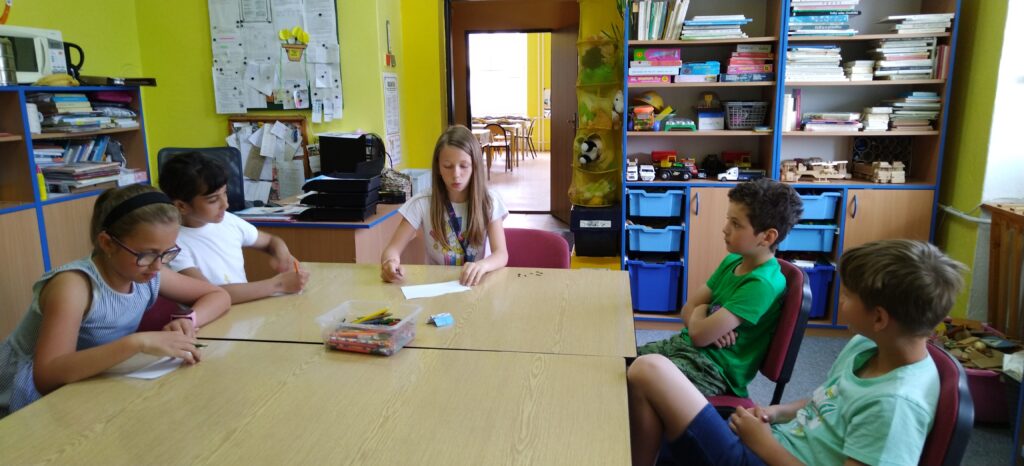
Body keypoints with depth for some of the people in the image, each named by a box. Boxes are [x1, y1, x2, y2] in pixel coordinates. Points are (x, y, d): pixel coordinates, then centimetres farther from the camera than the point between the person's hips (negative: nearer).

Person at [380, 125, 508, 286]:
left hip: (476, 283, -1)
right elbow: (392, 249, -6)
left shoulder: (489, 202, -4)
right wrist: (391, 262, -31)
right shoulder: (422, 204, -5)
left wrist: (482, 265, -35)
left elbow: (501, 254, -12)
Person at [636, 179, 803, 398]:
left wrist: (700, 310, -2)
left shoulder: (762, 284, -21)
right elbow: (688, 309, 9)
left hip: (715, 366, -8)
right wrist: (711, 325, -13)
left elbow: (699, 334, -23)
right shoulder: (732, 261, 6)